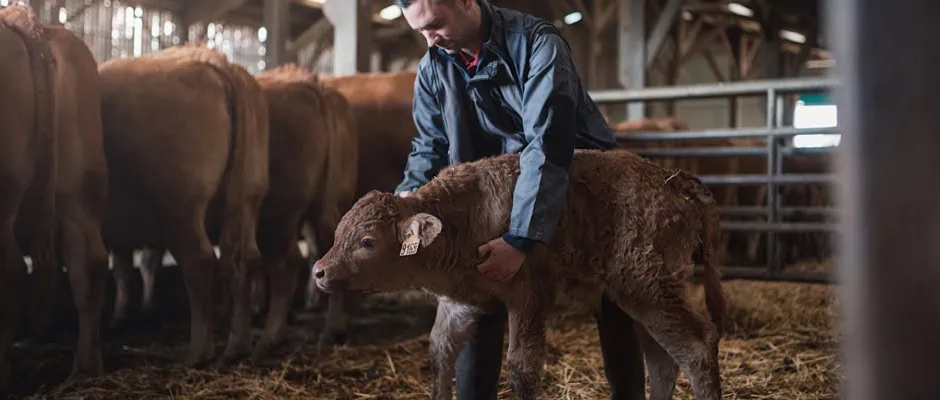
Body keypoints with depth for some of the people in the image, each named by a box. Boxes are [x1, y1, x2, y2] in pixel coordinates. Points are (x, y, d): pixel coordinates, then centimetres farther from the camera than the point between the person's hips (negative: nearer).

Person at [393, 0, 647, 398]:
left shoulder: (537, 43, -27)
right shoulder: (432, 69, -8)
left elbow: (548, 144, -37)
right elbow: (430, 145, 0)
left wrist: (520, 237, -44)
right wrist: (409, 196, -23)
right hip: (495, 196, 4)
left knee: (613, 307, 1)